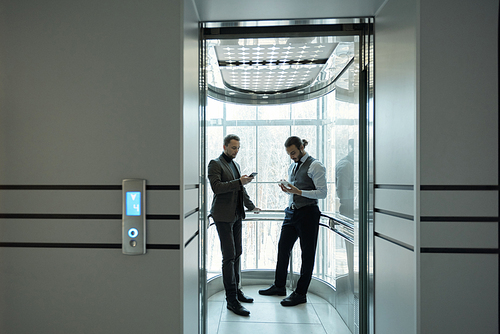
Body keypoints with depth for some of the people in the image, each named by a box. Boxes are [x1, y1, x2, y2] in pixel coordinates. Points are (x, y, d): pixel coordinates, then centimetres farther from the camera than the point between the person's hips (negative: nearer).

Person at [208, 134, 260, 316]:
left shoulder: (235, 164, 18)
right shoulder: (215, 164, -7)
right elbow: (216, 187, -20)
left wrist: (251, 206, 21)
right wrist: (239, 181, -22)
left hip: (236, 215, 8)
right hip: (223, 216, -8)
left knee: (237, 254, 13)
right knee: (229, 256, -7)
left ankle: (236, 290, 26)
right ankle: (231, 299, 0)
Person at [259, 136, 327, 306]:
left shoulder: (315, 166, -8)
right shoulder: (292, 166, 16)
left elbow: (322, 192, -14)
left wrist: (299, 192, -22)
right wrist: (287, 190, 1)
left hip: (308, 213, -8)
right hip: (292, 212, 8)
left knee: (307, 253, 3)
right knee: (283, 248, 12)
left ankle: (300, 293, 15)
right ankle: (279, 286, 29)